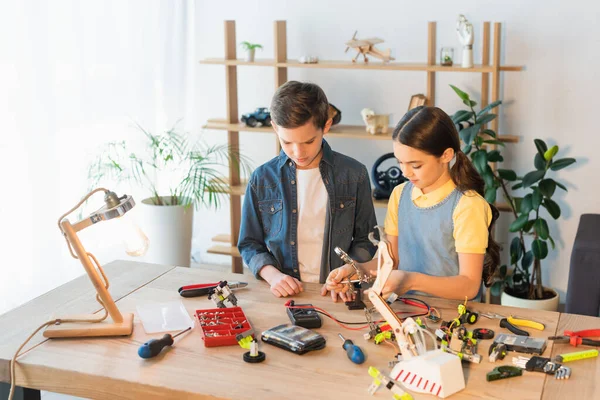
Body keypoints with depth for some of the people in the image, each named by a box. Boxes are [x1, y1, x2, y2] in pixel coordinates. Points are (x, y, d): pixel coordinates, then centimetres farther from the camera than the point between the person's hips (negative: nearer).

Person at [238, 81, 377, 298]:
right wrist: (272, 274, -7)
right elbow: (250, 244, 11)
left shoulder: (353, 174, 3)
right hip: (284, 296, 1)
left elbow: (364, 240, 10)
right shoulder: (262, 179, 4)